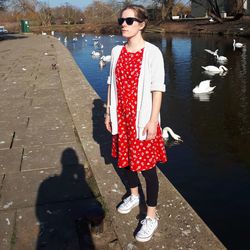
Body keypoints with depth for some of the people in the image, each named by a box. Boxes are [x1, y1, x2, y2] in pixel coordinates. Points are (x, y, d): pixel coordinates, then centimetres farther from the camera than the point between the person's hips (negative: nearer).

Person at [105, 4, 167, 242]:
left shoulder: (152, 52, -12)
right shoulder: (116, 51, 4)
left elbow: (157, 89, -13)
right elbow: (112, 83, 10)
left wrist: (153, 120, -16)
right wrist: (109, 112, 11)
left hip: (142, 118, -6)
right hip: (121, 116, 6)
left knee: (147, 166, 2)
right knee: (126, 158, 20)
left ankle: (151, 216, 18)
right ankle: (134, 196, 45)